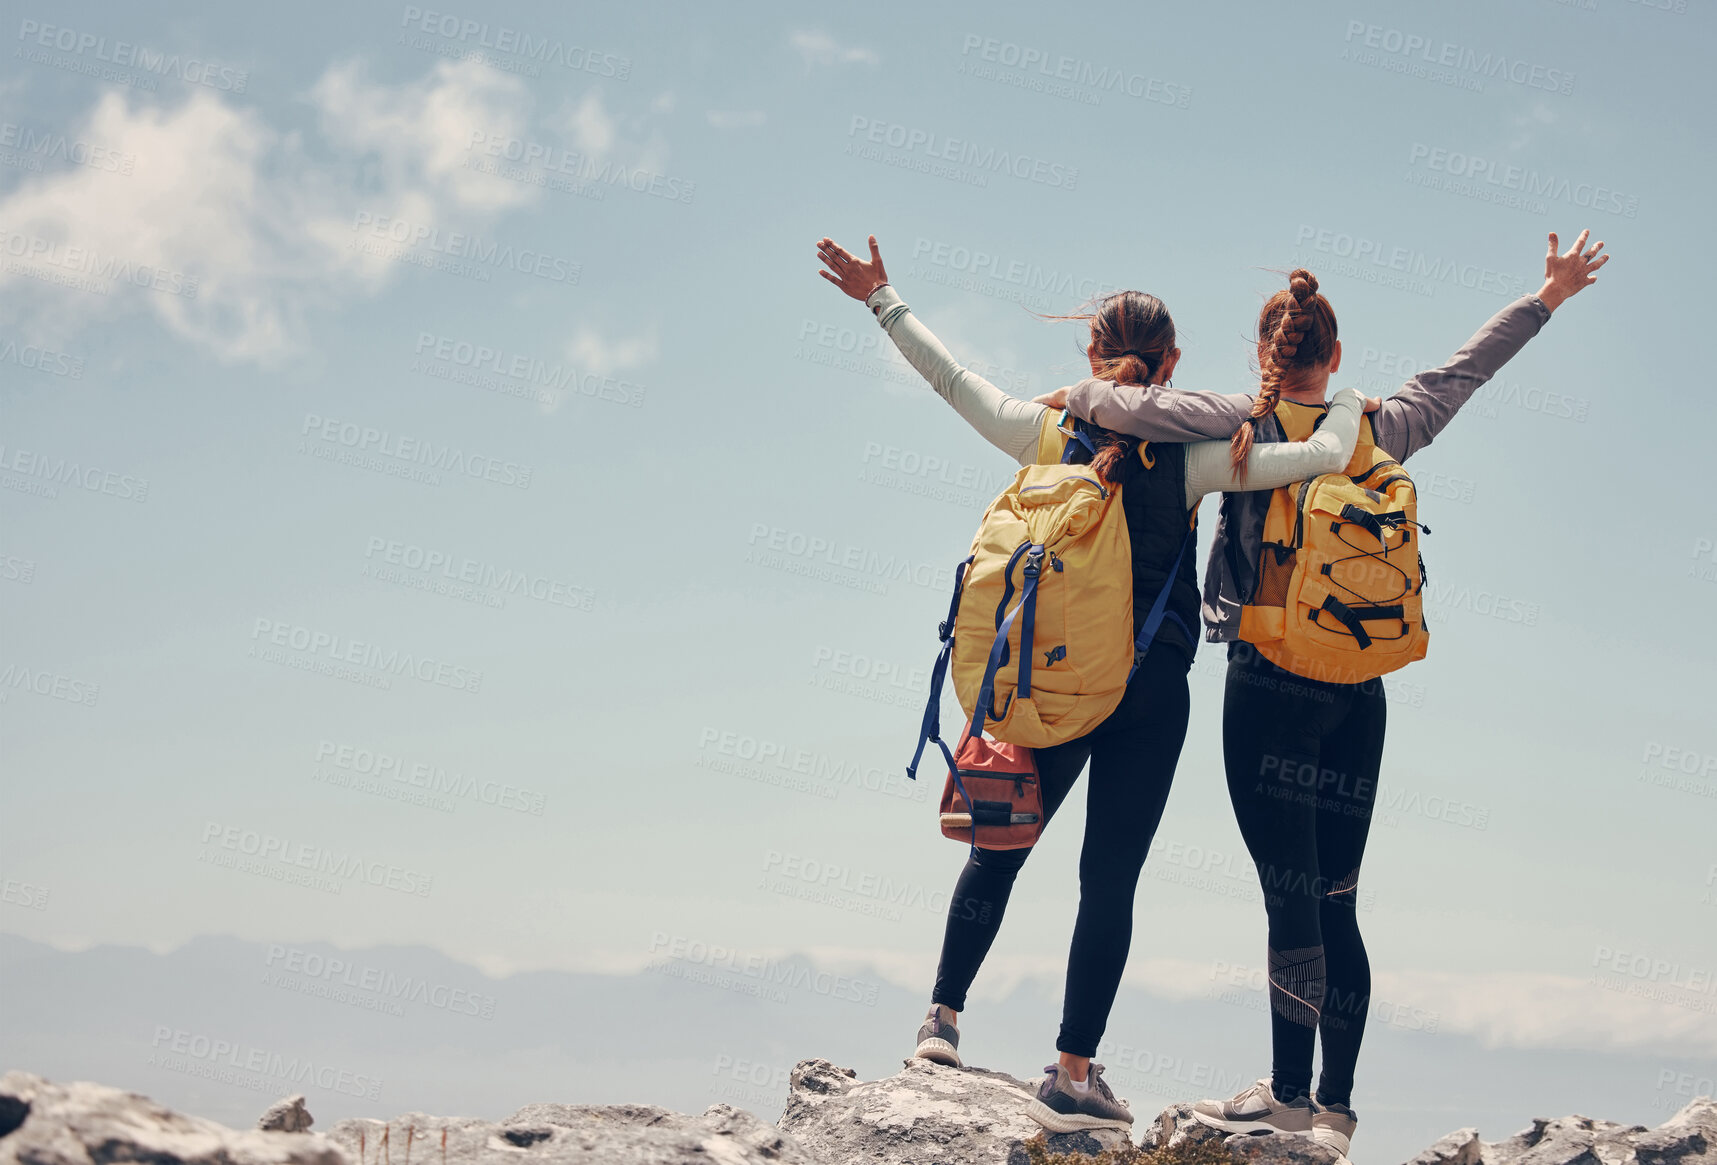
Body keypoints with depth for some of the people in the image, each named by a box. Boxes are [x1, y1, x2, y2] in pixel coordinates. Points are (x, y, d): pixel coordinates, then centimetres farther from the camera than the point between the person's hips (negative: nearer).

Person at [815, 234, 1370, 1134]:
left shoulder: (1049, 434, -1)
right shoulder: (1187, 457, -6)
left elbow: (951, 379, 9)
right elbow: (1325, 455, -9)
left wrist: (882, 299, 21)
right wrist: (1348, 400, 13)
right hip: (1150, 688, -2)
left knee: (999, 847, 17)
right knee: (1110, 876, 2)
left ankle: (943, 1016, 16)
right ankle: (1073, 1074, 4)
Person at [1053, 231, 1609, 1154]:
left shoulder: (1247, 425, -5)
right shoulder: (1379, 430, 7)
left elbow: (1130, 407, -13)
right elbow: (1463, 371, 21)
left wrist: (1076, 394, 9)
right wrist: (1548, 297, 34)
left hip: (1272, 686, -5)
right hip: (1360, 692, 5)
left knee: (1291, 896, -3)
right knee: (1334, 903, 8)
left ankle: (1290, 1096, 2)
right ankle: (1335, 1109, 10)